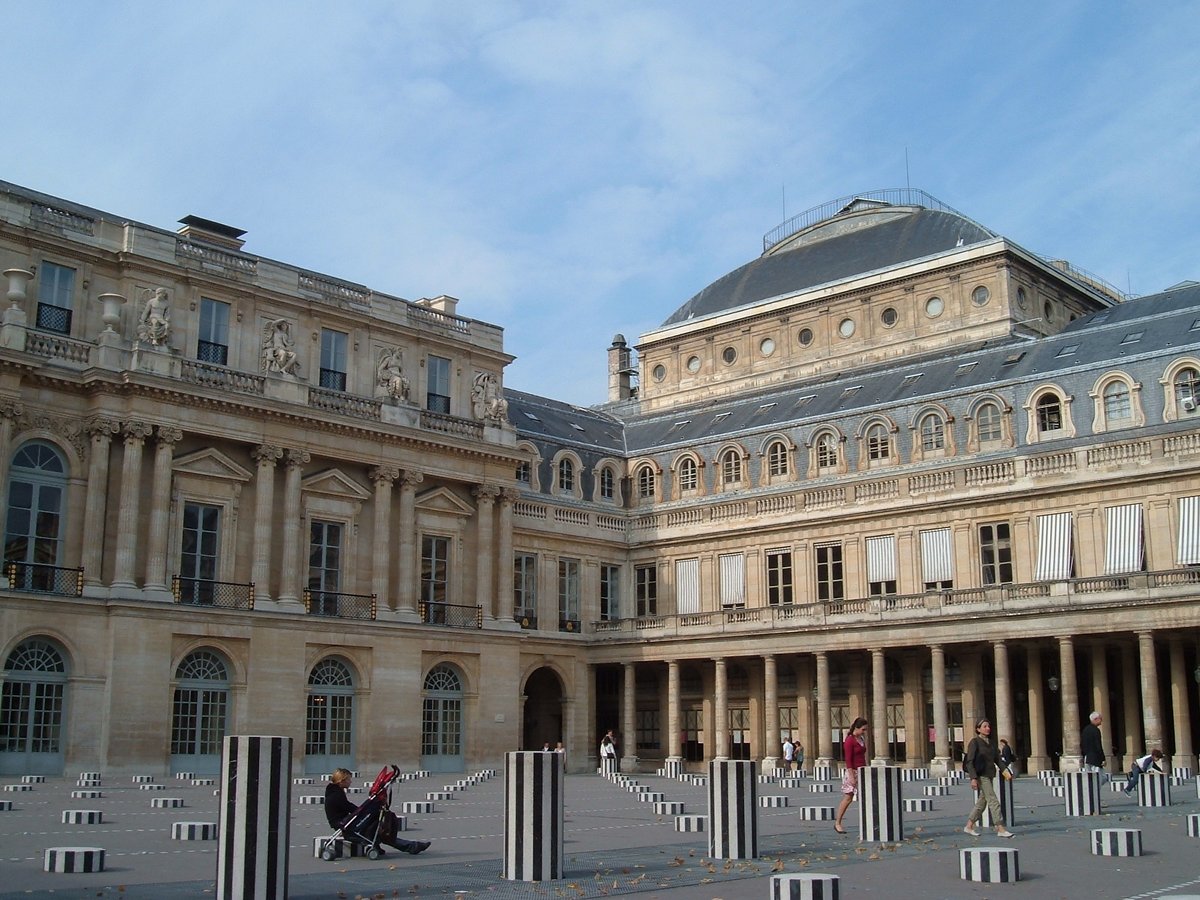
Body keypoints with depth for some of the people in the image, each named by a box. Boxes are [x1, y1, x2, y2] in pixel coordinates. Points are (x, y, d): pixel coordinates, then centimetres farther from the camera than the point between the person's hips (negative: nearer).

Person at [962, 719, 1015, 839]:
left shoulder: (989, 742, 14)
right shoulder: (975, 742, -9)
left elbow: (996, 758, 18)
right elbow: (969, 761, -14)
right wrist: (973, 778, -21)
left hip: (989, 775, 8)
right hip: (981, 776, -8)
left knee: (982, 802, 11)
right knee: (994, 801, -11)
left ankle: (969, 826, 20)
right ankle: (1000, 829, -11)